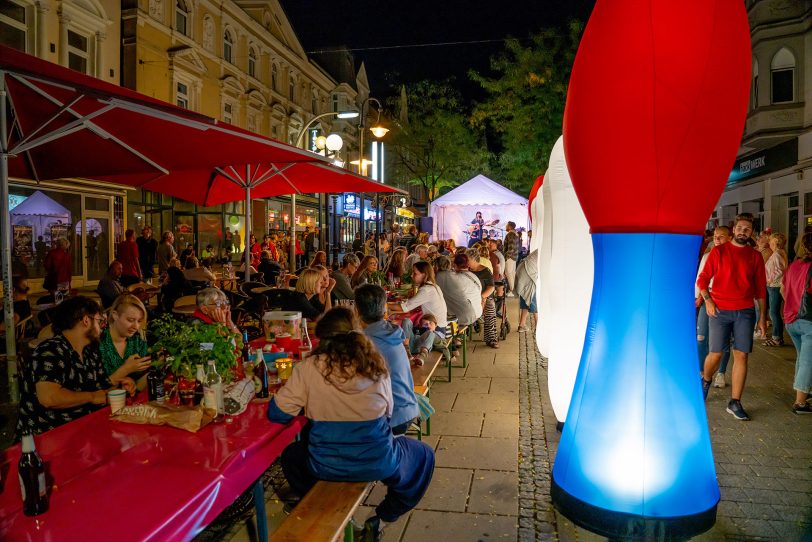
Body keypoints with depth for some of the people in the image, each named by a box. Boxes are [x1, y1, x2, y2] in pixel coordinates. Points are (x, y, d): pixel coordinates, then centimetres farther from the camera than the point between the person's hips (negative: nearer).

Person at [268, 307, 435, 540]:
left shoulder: (308, 367, -9)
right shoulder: (376, 365, -4)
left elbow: (277, 414, -2)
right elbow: (387, 412, 7)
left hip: (325, 466, 1)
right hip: (378, 463, 0)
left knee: (290, 455, 35)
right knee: (423, 455, 30)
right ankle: (381, 519, 26)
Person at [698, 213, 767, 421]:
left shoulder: (755, 256, 8)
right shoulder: (718, 251, 2)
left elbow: (760, 288, 10)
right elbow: (702, 279, 2)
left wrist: (762, 317, 7)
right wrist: (708, 300, -12)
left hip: (745, 312, 2)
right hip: (720, 310, -2)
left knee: (741, 356, 0)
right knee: (715, 354, -1)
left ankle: (735, 402, 8)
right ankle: (706, 380, 31)